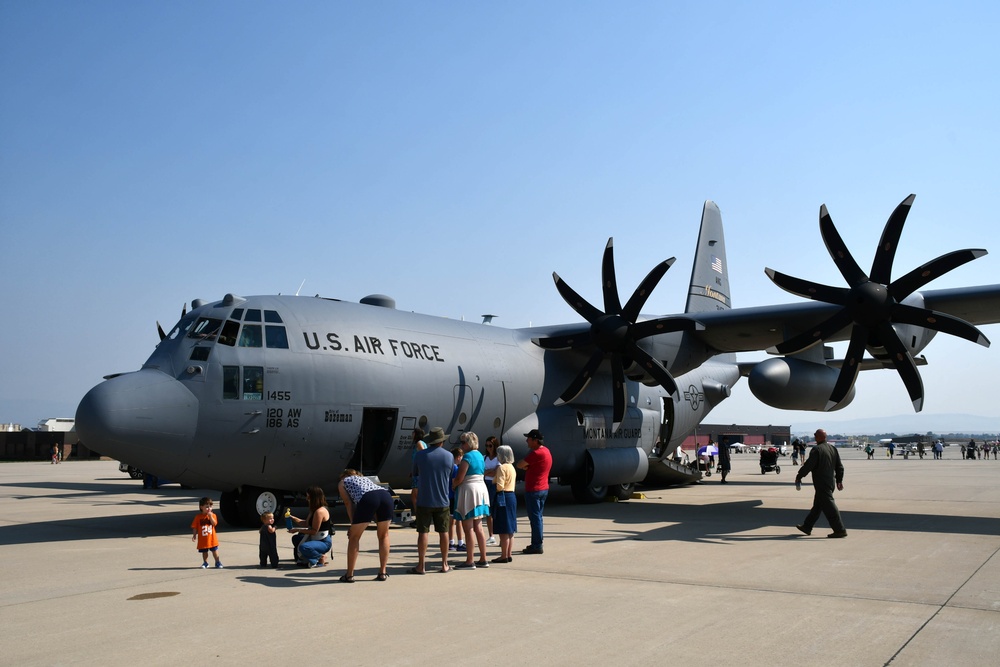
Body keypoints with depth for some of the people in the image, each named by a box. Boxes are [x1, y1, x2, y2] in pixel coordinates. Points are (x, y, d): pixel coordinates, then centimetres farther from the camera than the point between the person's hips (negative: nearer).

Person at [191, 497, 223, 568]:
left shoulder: (213, 515, -1)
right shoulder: (198, 516, -4)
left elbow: (214, 523, -15)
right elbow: (194, 527, -1)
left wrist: (210, 516, -23)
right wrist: (194, 535, -7)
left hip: (212, 538, 0)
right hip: (202, 539, 0)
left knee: (215, 551, 6)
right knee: (204, 552, 11)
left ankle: (218, 562, 16)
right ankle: (205, 563, 26)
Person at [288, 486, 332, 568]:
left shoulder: (320, 511, -25)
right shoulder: (314, 509, 9)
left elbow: (314, 531, -25)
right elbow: (307, 523, 10)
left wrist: (297, 530, -18)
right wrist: (293, 518, 4)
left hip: (324, 542, -11)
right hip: (315, 539, 11)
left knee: (304, 547, -34)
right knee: (296, 538, 19)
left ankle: (321, 558, -8)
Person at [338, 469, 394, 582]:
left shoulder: (342, 482, 30)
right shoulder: (365, 478, 42)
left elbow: (348, 503, 16)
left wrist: (353, 524, 17)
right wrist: (379, 523, 33)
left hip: (367, 498, -4)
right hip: (386, 495, 4)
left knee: (354, 537, 12)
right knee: (383, 535, 22)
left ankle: (349, 575, 14)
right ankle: (382, 573, 21)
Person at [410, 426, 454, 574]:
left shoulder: (420, 455, -6)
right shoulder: (449, 456, -2)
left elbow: (415, 475, 8)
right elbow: (451, 478, 9)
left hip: (424, 500, -2)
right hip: (443, 501, 2)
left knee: (423, 532, 1)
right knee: (443, 532, 10)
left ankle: (421, 565, 2)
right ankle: (444, 564, 15)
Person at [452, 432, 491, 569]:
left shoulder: (467, 457, -14)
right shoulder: (480, 455, 14)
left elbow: (459, 479, -18)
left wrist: (451, 486, 1)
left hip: (469, 491, -9)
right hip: (481, 489, 9)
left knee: (468, 529, -4)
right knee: (478, 528, 13)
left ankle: (470, 561, -2)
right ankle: (483, 559, 16)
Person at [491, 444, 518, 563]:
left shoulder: (501, 467, -14)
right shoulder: (512, 467, 15)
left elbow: (499, 486, -20)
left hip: (503, 498, -10)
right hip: (512, 496, 10)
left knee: (503, 531, -4)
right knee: (510, 530, 12)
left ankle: (504, 556, -1)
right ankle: (508, 555, 16)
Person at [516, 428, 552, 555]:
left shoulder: (537, 453, -21)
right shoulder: (545, 450, 12)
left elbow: (519, 465, -15)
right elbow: (527, 466, 15)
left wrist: (524, 465, 4)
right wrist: (526, 465, -5)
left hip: (534, 490, -10)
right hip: (543, 489, 10)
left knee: (535, 517, -5)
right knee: (537, 517, 16)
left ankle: (536, 546, -1)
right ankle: (536, 544, 23)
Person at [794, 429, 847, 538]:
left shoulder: (817, 450, -16)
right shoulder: (833, 449, 9)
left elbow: (808, 466, -16)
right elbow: (839, 467, 13)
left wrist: (798, 477, -5)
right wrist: (839, 480, 21)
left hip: (821, 484, -9)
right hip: (830, 482, 9)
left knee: (828, 506, -6)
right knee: (817, 505, 16)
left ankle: (840, 530, -6)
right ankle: (807, 527, 26)